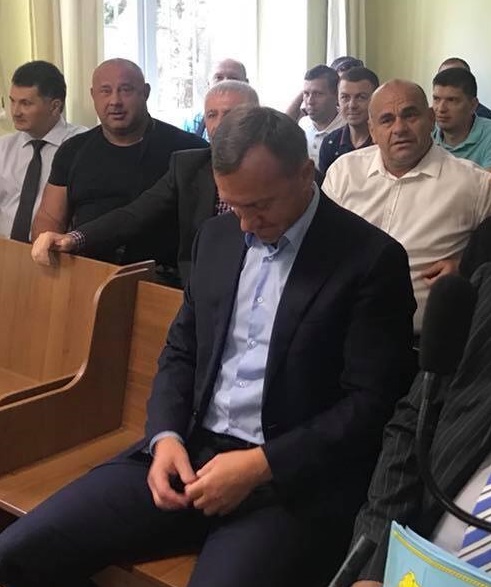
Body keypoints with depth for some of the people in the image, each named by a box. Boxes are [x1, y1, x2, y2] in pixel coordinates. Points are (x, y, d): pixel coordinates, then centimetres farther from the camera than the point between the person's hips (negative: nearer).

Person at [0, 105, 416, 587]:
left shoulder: (372, 259, -7)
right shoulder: (216, 236, 10)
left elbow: (370, 403, -9)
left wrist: (262, 464, -17)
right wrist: (166, 436, -4)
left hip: (295, 476, -5)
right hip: (189, 449, 5)